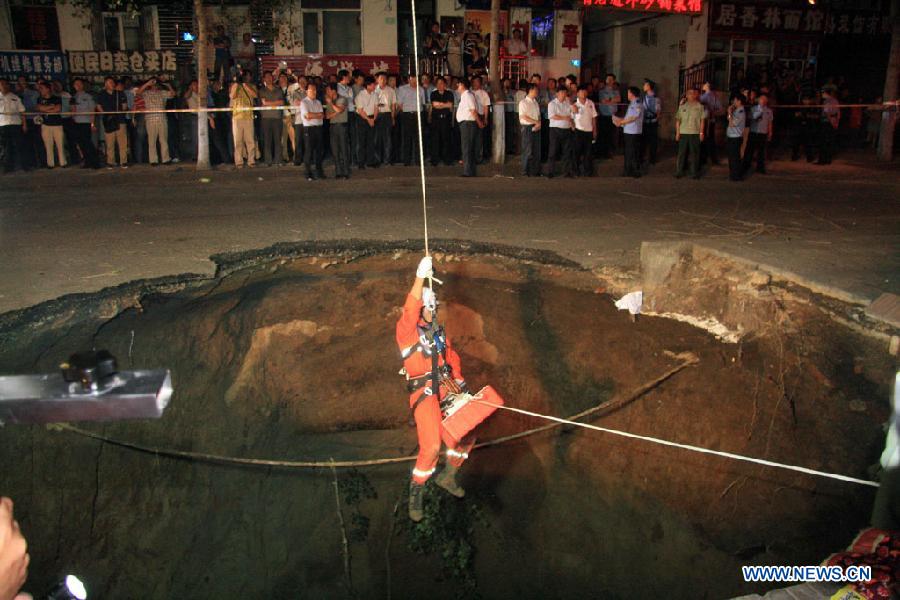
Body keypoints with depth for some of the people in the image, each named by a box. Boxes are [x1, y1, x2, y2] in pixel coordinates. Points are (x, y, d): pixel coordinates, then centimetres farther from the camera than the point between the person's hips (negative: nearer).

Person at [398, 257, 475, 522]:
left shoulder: (438, 331, 17)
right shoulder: (406, 329, -4)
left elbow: (451, 357, 19)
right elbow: (410, 309, -24)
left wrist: (459, 382, 7)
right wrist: (420, 276, -32)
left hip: (446, 388, 7)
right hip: (423, 393, -7)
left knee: (467, 435, 5)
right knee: (432, 445, -18)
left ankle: (447, 476, 30)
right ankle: (416, 491, 5)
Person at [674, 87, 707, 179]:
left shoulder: (700, 106, 3)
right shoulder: (682, 106, 8)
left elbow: (702, 120, 2)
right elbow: (678, 120, 8)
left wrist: (701, 133, -4)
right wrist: (677, 133, 3)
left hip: (695, 133, -1)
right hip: (683, 133, 1)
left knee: (695, 153, 2)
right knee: (681, 152, 3)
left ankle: (695, 173, 9)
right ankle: (679, 171, 11)